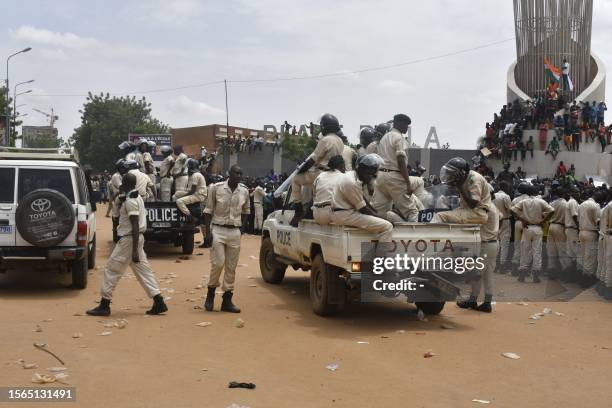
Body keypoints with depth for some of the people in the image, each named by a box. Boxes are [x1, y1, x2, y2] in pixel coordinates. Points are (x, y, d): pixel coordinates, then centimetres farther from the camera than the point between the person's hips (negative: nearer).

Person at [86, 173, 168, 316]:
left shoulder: (130, 201, -17)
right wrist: (119, 200, 8)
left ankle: (104, 305, 4)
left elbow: (135, 226, -23)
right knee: (143, 270, 9)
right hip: (137, 238, 10)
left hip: (129, 239, -10)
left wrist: (135, 251, -25)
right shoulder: (137, 197, 13)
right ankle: (159, 302, 5)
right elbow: (118, 213, 25)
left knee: (111, 269, -2)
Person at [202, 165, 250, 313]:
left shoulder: (244, 191, 5)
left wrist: (242, 226, 7)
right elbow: (208, 211, -1)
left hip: (235, 232, 3)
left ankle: (227, 300, 12)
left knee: (231, 267, 5)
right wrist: (207, 231, -7)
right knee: (218, 263, -10)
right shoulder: (216, 188, -5)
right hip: (218, 230, -3)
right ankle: (210, 294, 11)